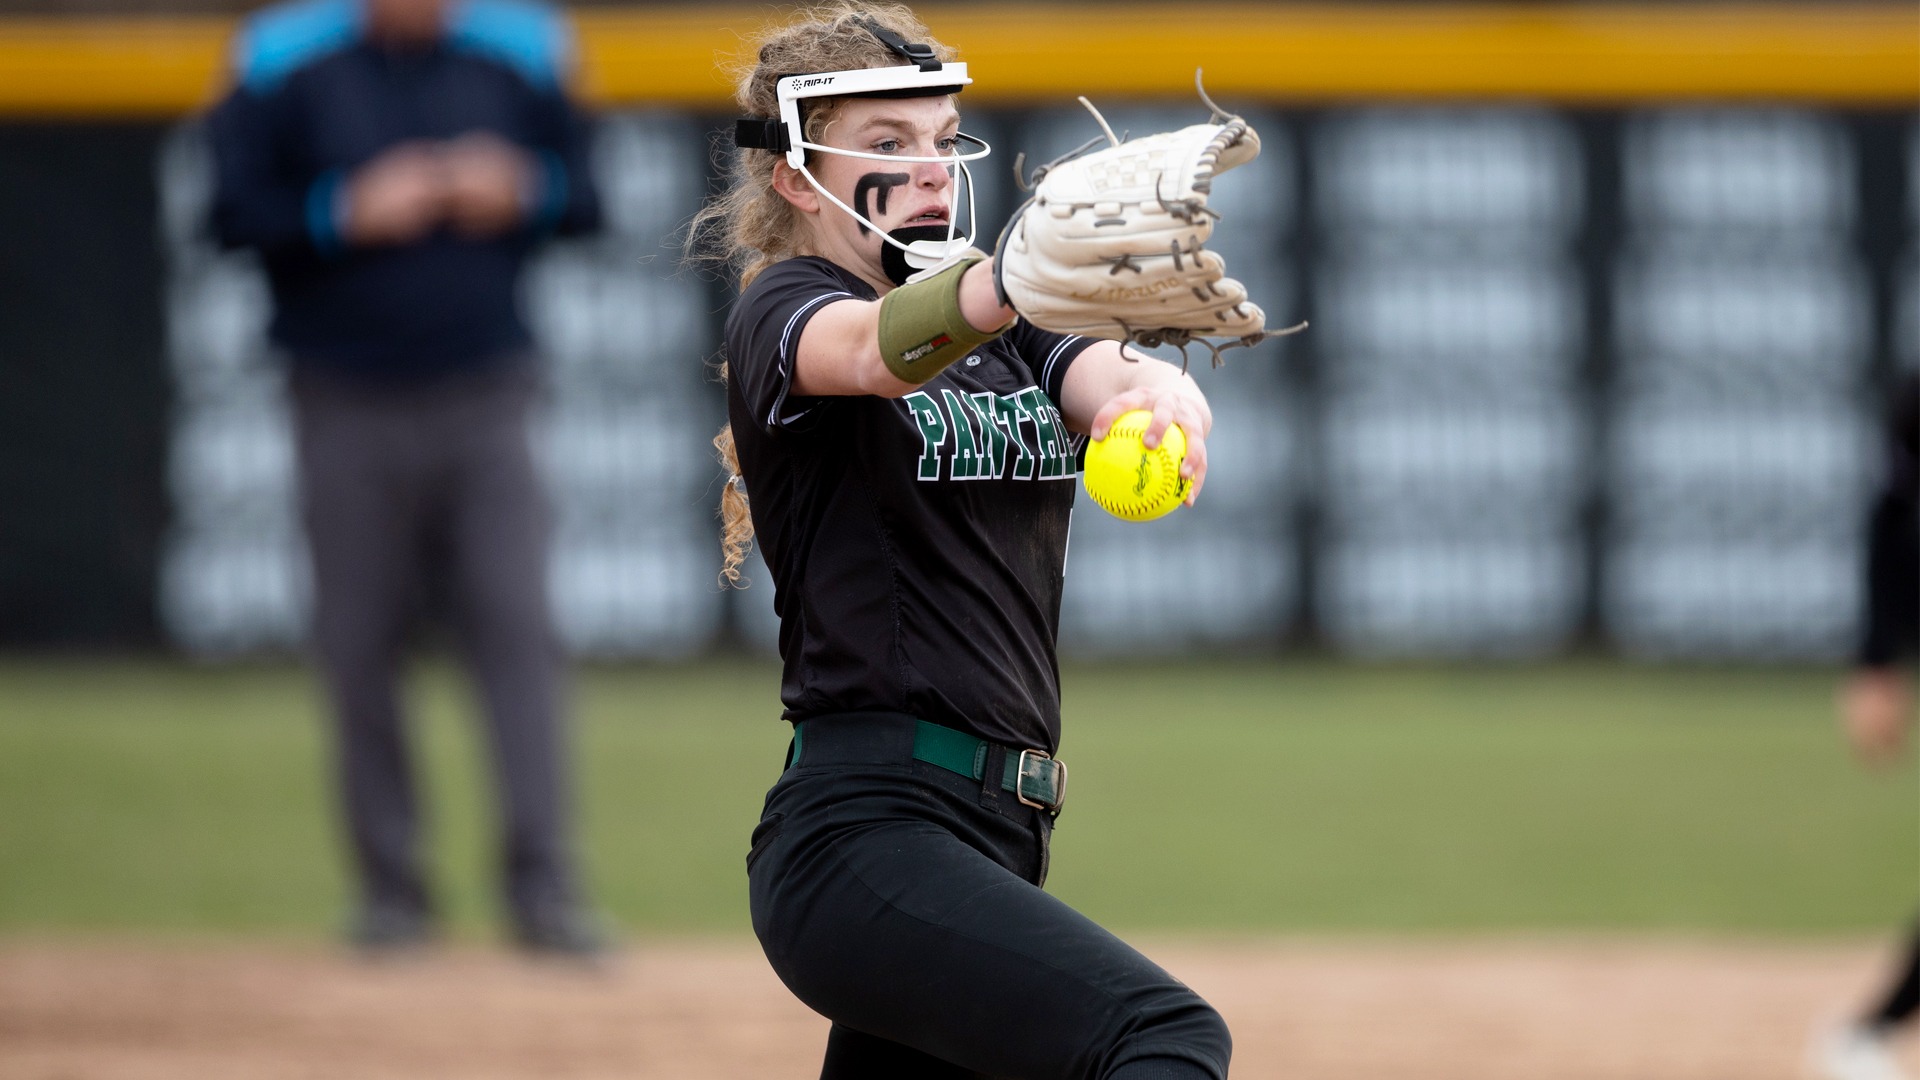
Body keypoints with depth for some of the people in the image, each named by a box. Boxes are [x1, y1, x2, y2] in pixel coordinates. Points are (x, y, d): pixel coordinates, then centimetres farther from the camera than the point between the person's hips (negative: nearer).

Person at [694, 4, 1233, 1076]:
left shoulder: (1008, 339, 20)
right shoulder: (783, 314, 0)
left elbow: (1104, 380, -3)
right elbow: (876, 346, -25)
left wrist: (1160, 387, -29)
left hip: (1002, 838, 8)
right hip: (862, 827, -8)